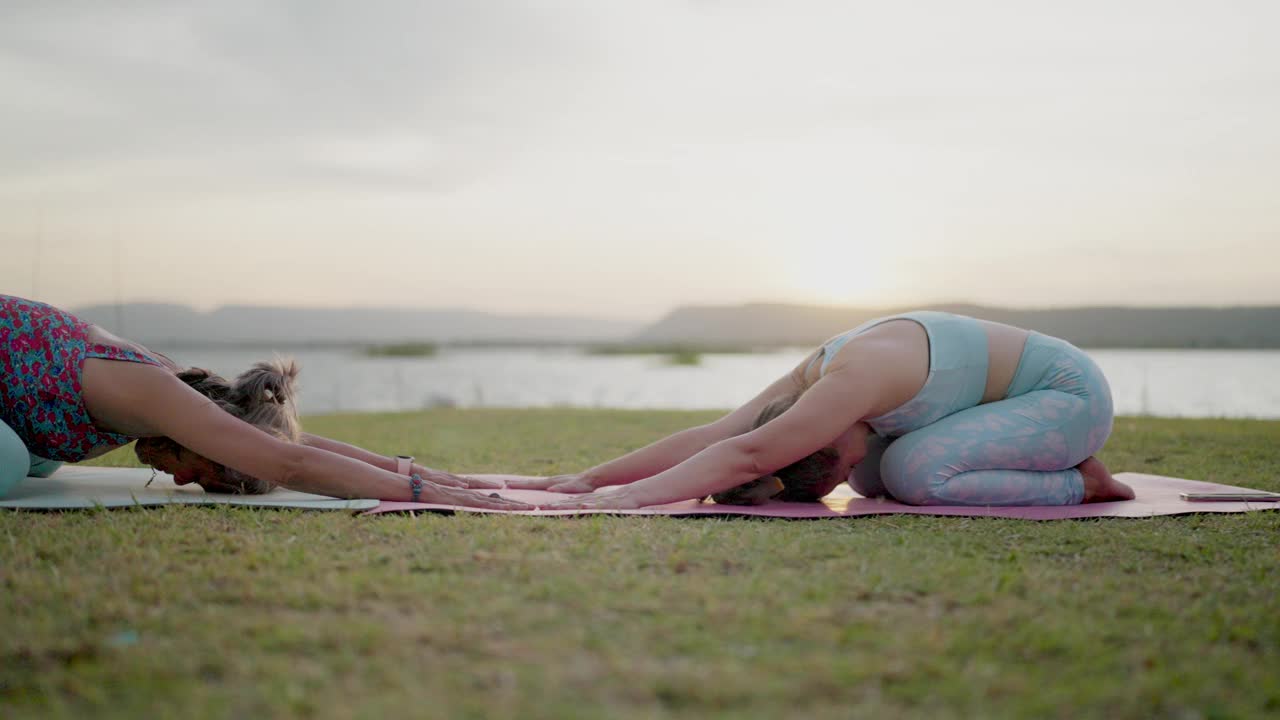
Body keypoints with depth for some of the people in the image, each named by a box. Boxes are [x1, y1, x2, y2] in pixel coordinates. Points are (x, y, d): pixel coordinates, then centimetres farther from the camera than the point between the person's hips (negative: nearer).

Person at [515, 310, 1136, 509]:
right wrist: (589, 478, -13)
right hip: (1028, 390, 9)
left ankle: (1080, 485, -6)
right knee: (874, 476, 4)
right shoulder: (817, 373, -6)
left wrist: (628, 496, -41)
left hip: (1072, 393, -9)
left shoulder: (858, 376, -32)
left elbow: (746, 455, -39)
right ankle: (1057, 462, 12)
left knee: (913, 473, -24)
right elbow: (709, 437, -9)